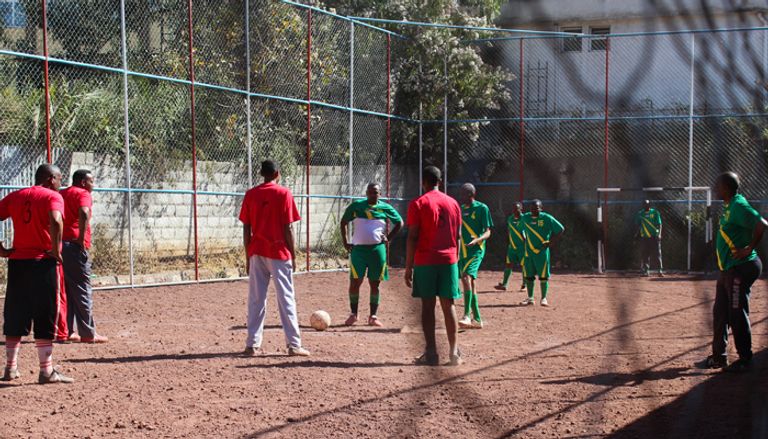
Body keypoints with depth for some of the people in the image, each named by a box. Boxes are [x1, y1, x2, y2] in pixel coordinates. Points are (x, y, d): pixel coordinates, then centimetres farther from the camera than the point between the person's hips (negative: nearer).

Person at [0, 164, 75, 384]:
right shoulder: (53, 196, -5)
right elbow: (55, 221, -24)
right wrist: (55, 250, -14)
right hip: (43, 262, -5)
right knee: (45, 316, 0)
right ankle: (47, 371, 1)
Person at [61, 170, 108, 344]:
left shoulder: (61, 194, 21)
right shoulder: (83, 194, -3)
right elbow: (84, 214, -23)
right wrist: (81, 239, -18)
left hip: (57, 244, 8)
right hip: (74, 246, -8)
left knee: (65, 290, 14)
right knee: (82, 291, -4)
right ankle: (88, 334, -2)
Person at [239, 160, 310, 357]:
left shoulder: (251, 195, 4)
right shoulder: (284, 194, -5)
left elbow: (246, 229, 4)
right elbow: (287, 229, -7)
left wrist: (248, 257, 11)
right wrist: (293, 256, 0)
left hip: (257, 253, 3)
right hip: (279, 252, -3)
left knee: (256, 300, 7)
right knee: (286, 299, 0)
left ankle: (252, 344, 6)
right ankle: (294, 345, 0)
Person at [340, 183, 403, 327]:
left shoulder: (385, 208, 4)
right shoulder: (356, 206, 3)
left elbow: (399, 222, 16)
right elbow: (344, 222, 13)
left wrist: (388, 238, 5)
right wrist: (345, 242, 5)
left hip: (377, 249, 1)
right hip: (358, 249, 0)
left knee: (375, 284, 4)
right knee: (355, 282, -4)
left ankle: (373, 316, 12)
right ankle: (353, 314, 8)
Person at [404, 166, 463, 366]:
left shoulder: (418, 204, -5)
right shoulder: (453, 203, 9)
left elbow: (412, 237, -9)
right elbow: (457, 236, 10)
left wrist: (408, 267, -6)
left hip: (425, 261, -3)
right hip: (448, 260, 3)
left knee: (428, 306, 1)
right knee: (448, 305, 7)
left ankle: (431, 353, -1)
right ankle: (454, 352, 7)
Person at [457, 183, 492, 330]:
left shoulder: (482, 208, -6)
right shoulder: (461, 209, 15)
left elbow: (487, 232, -9)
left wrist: (476, 240, -26)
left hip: (476, 250, -8)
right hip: (463, 251, 8)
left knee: (467, 278, -24)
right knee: (468, 282, 9)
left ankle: (467, 316, -31)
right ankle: (477, 319, 16)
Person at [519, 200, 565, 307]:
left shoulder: (547, 218, -9)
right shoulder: (525, 218, 4)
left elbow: (561, 229, -5)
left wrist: (551, 242, -8)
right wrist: (526, 240, 11)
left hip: (542, 251, -4)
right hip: (529, 251, 4)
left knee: (543, 276, -2)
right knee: (528, 275, 7)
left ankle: (544, 298, 7)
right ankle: (530, 298, 17)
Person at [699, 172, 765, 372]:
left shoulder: (739, 206, -17)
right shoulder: (730, 206, 13)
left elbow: (762, 224, -27)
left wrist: (749, 249, -22)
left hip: (741, 268, -11)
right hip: (728, 268, 11)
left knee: (737, 314, -4)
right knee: (720, 312, 15)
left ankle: (745, 359, 7)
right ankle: (719, 356, 24)